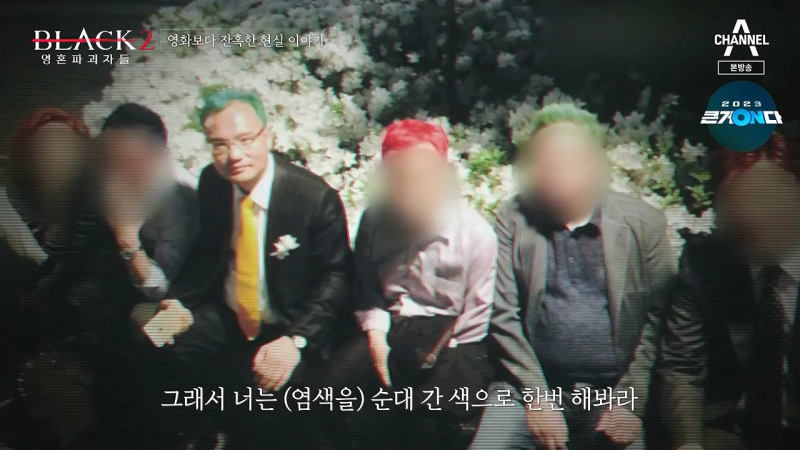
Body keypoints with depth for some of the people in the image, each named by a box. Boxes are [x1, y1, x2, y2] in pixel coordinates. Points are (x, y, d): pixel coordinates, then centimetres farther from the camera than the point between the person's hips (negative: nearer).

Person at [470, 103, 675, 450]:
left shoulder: (643, 223, 1)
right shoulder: (514, 220, 1)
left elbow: (658, 318, 0)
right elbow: (503, 316, -2)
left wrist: (629, 402, -6)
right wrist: (537, 398, -7)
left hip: (614, 394, 0)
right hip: (533, 387, 0)